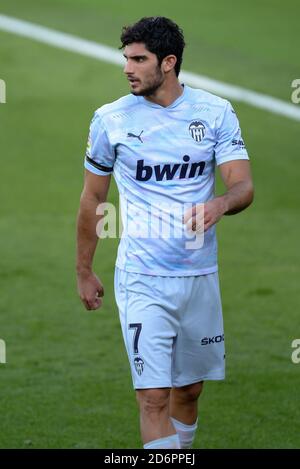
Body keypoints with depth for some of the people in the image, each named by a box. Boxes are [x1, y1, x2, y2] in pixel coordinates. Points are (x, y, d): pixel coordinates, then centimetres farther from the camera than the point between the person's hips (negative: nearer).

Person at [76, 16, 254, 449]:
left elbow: (244, 186, -5)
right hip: (142, 279, -2)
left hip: (200, 275, 2)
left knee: (189, 389, 14)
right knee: (154, 397, -12)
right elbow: (93, 198, 10)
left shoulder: (216, 112, 0)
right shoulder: (111, 119, -1)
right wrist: (84, 272, 13)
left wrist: (219, 205, -28)